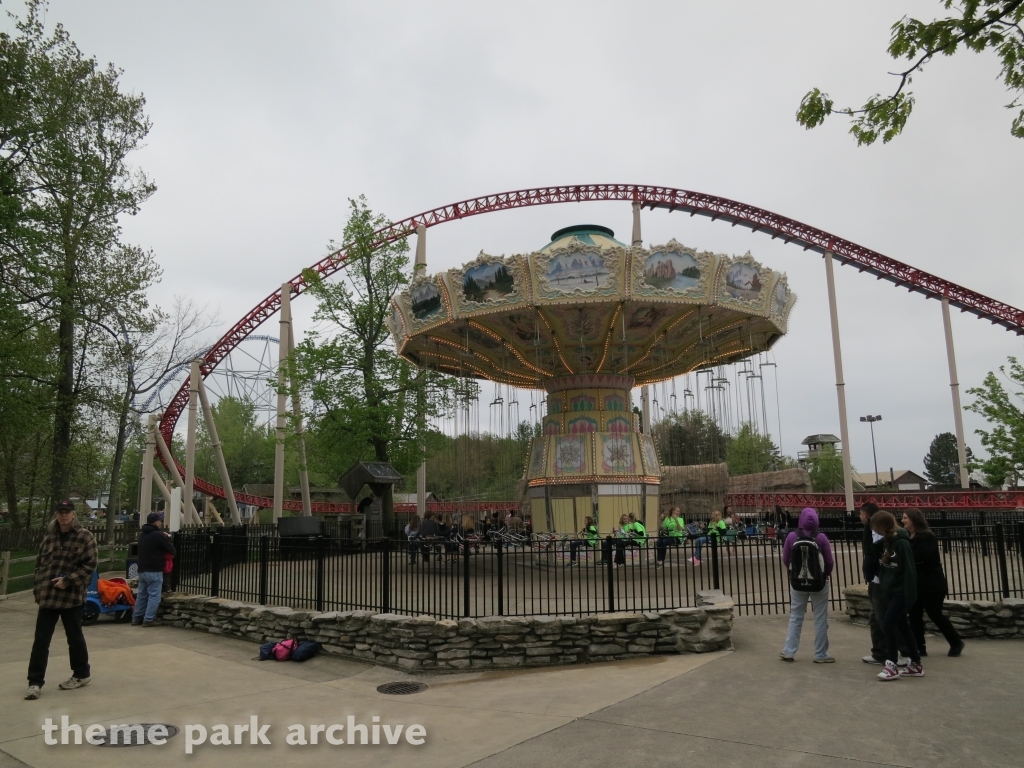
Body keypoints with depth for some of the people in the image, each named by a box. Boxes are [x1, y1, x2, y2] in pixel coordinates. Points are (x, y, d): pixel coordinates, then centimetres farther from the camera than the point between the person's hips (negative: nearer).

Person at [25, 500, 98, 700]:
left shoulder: (84, 537, -5)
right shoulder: (49, 537, 10)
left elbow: (89, 565, -9)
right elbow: (39, 564, 16)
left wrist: (68, 580, -18)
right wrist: (39, 587, 6)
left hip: (72, 596, -4)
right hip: (48, 596, 4)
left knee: (74, 637, 9)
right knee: (41, 640, 2)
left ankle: (81, 674, 26)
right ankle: (35, 682, 10)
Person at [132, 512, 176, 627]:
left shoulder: (142, 534, 13)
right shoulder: (158, 535, -14)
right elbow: (171, 550, -10)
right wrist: (166, 538, 9)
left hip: (142, 569, 8)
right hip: (154, 570, -8)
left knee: (142, 595, 15)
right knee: (154, 596, -3)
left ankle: (136, 618, 18)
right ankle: (149, 619, -4)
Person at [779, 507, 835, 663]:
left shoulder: (792, 537, -8)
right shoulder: (821, 537, -12)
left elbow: (785, 561, -1)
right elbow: (830, 562, -5)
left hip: (797, 583, 2)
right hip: (819, 583, -2)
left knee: (795, 618, 13)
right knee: (820, 619, 11)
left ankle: (789, 652, 16)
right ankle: (820, 654, 16)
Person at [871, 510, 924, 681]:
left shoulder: (902, 543, -18)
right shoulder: (886, 541, 8)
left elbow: (909, 571, -19)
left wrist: (910, 596, -20)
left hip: (902, 592, -9)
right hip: (891, 591, 9)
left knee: (888, 624, -10)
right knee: (902, 626, 13)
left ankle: (892, 665, -1)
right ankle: (916, 665, 24)